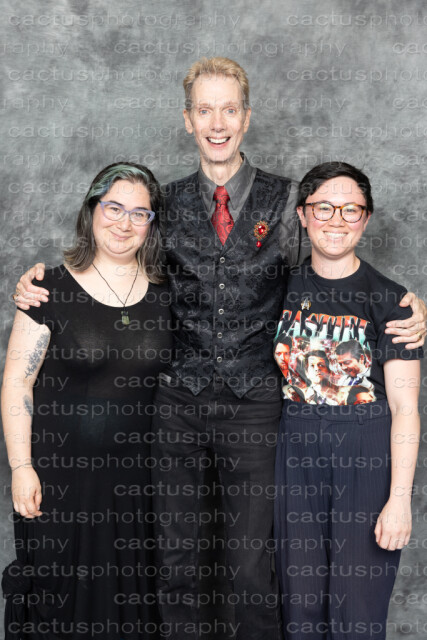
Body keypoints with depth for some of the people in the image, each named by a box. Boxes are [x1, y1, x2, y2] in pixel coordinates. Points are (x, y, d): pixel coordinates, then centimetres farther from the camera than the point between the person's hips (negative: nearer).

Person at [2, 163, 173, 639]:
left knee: (133, 595, 15)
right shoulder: (53, 289, -8)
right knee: (60, 594, 11)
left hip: (136, 474, 3)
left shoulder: (164, 293, 3)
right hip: (61, 472, -3)